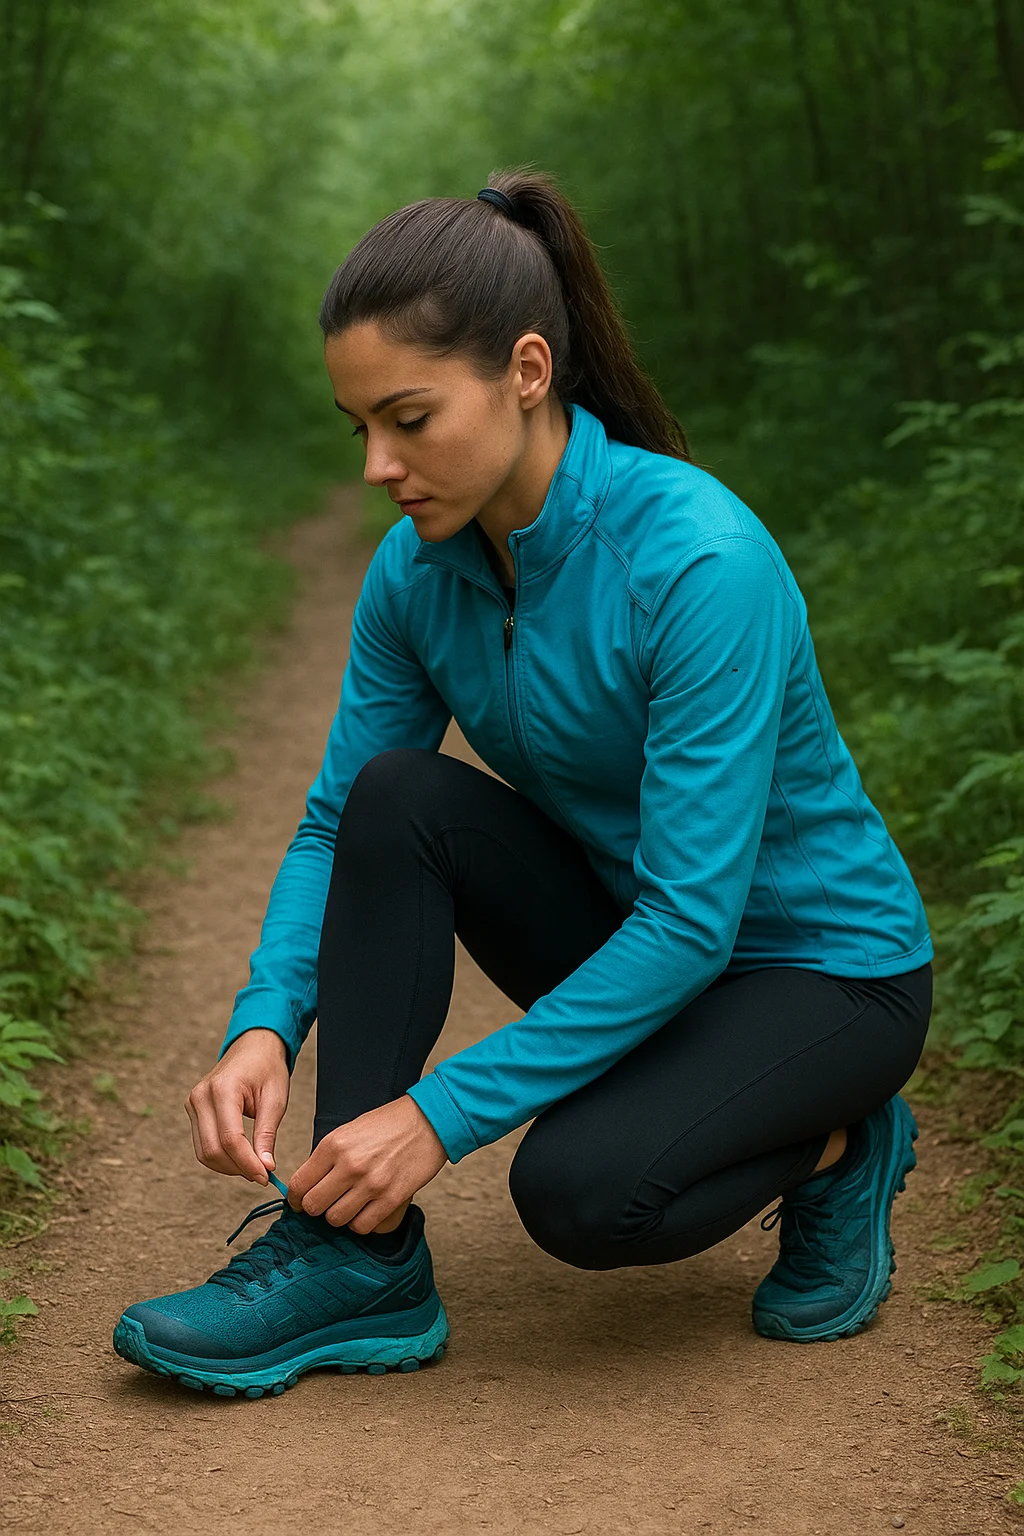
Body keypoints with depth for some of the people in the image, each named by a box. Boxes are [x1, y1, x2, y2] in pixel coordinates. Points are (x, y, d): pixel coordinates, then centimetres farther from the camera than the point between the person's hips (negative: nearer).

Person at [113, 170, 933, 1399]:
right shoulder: (418, 568, -10)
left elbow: (692, 921, -31)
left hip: (825, 966, -6)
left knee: (581, 1191, -31)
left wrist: (442, 1111, -31)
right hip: (634, 934, 6)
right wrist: (264, 1025, -21)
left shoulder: (699, 559, -30)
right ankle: (357, 1264, -15)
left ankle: (832, 1148, 2)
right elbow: (335, 825, -2)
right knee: (399, 794, -20)